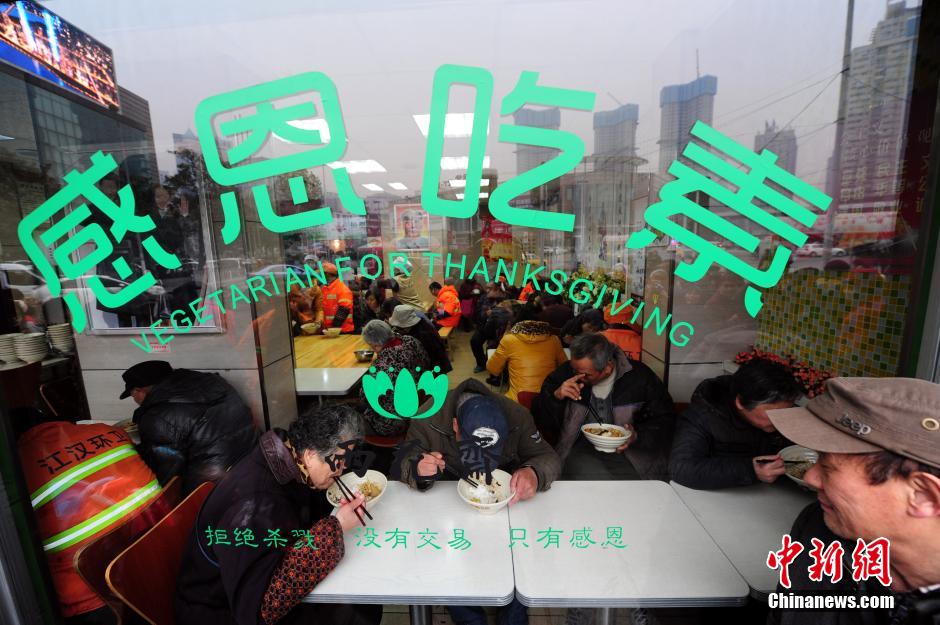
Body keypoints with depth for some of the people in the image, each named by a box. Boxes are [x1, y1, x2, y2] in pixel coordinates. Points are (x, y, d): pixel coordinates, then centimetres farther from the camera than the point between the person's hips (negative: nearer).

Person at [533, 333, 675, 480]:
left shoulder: (640, 376, -6)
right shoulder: (565, 372, -4)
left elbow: (664, 420, 6)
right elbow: (539, 420, 1)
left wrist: (638, 436, -12)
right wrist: (556, 396, -18)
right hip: (581, 449, 0)